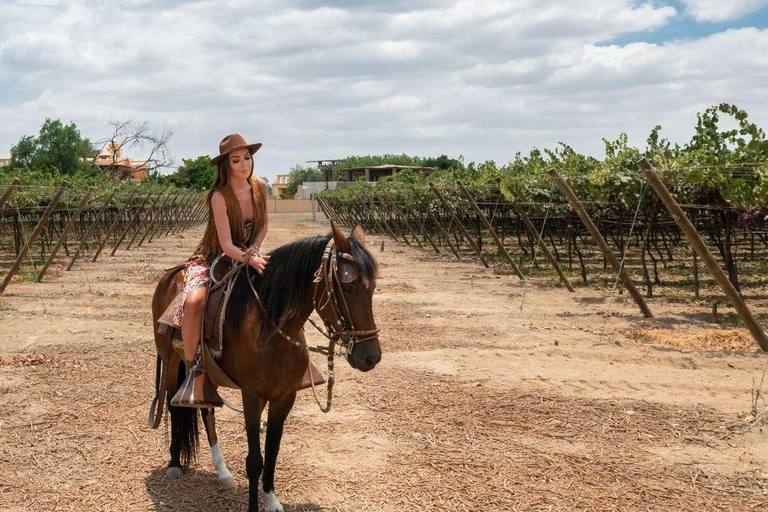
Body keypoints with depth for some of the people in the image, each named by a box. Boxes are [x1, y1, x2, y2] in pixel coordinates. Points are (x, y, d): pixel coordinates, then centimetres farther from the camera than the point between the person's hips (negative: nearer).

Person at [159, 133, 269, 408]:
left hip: (248, 257, 6)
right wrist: (250, 259, -43)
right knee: (194, 301, -34)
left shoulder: (260, 186, -4)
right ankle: (193, 371, -23)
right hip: (213, 260, -6)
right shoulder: (219, 197, -21)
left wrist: (255, 248, -10)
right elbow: (226, 245, -25)